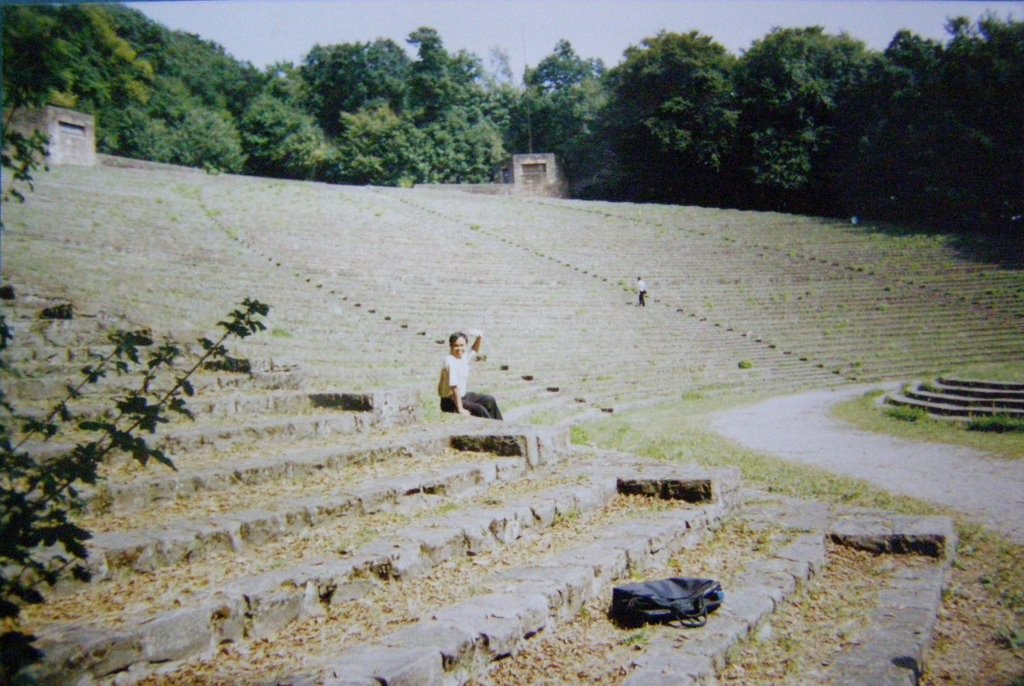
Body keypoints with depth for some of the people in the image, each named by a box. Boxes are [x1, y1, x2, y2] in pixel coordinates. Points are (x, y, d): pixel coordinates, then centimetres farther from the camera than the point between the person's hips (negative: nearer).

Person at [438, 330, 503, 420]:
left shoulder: (464, 357, 1)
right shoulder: (450, 362, -24)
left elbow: (474, 351, 23)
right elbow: (454, 387, -28)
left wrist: (479, 338, 3)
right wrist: (460, 409, -30)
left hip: (463, 396, 10)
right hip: (450, 402, -10)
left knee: (490, 400, 11)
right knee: (479, 409, -25)